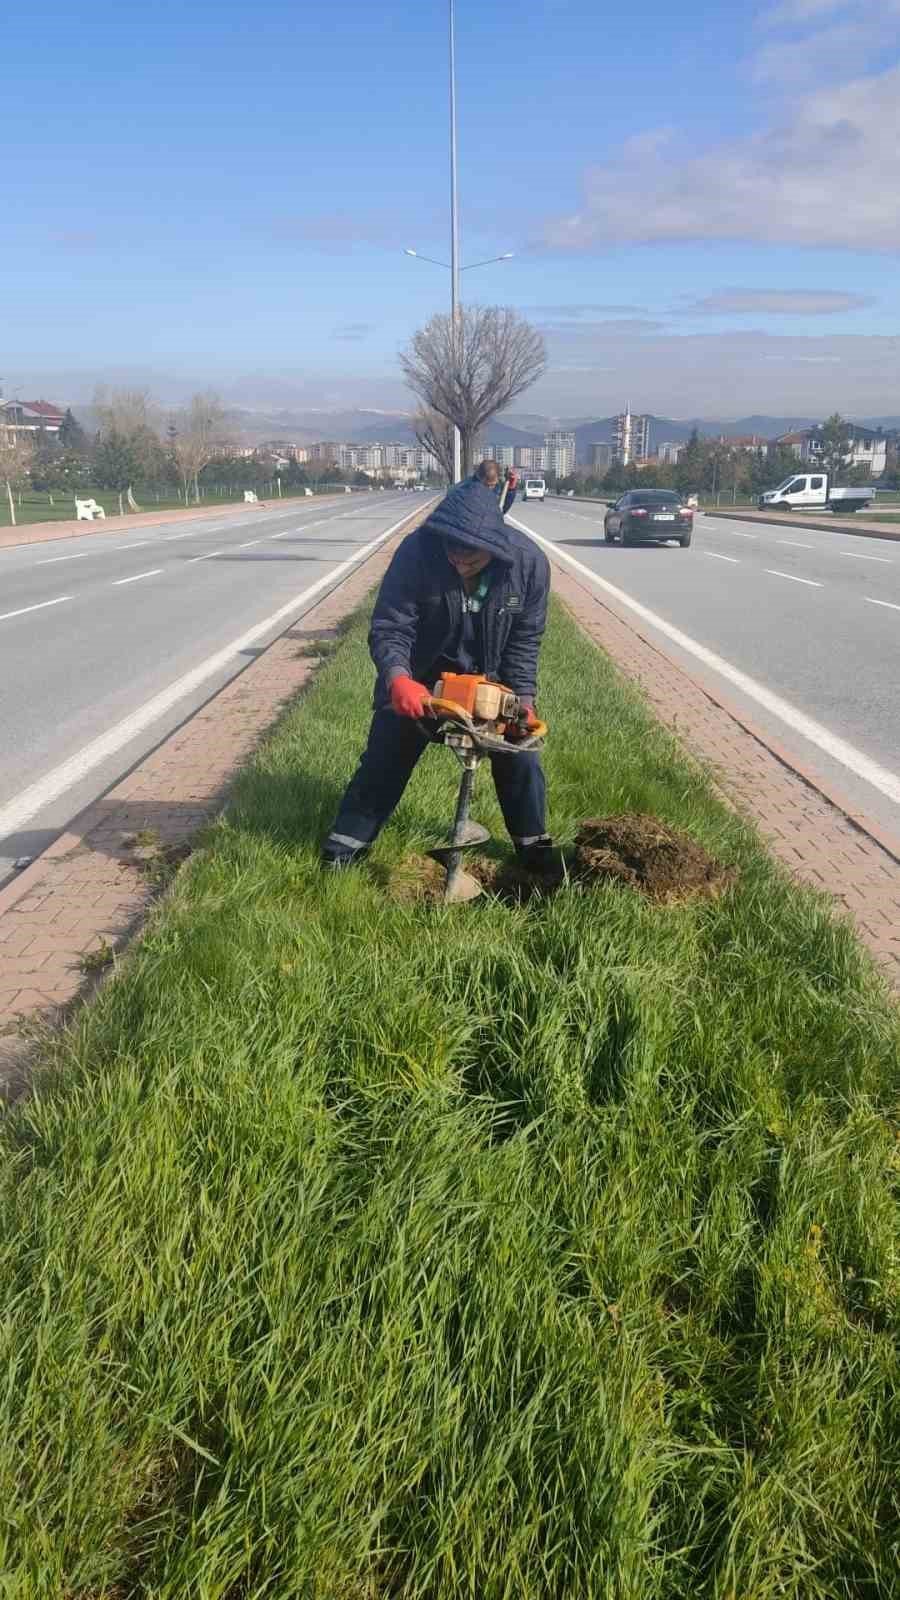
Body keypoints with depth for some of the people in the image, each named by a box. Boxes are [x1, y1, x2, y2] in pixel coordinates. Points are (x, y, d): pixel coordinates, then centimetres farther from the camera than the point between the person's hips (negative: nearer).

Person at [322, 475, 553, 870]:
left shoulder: (529, 562, -25)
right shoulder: (417, 551, -30)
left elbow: (524, 640, -11)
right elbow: (388, 628, -27)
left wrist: (524, 698, -19)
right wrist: (397, 678, -45)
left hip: (491, 678, 2)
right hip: (419, 677, -1)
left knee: (520, 753, 4)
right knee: (386, 755, 2)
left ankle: (533, 842, 24)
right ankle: (349, 839, 17)